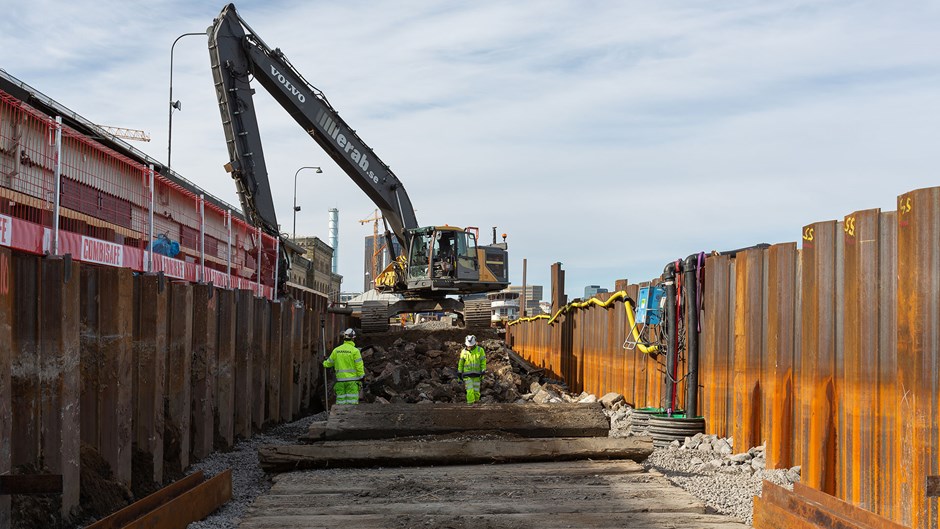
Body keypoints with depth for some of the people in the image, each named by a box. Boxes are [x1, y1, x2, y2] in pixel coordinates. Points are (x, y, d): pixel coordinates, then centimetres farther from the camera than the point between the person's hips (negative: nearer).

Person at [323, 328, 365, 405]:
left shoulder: (336, 350, 5)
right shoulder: (355, 350, -8)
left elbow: (329, 362, 18)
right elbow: (359, 366, -9)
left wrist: (324, 363, 41)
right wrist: (361, 379, -2)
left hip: (340, 379, 4)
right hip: (352, 380, -4)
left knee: (340, 402, 7)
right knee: (352, 403, -3)